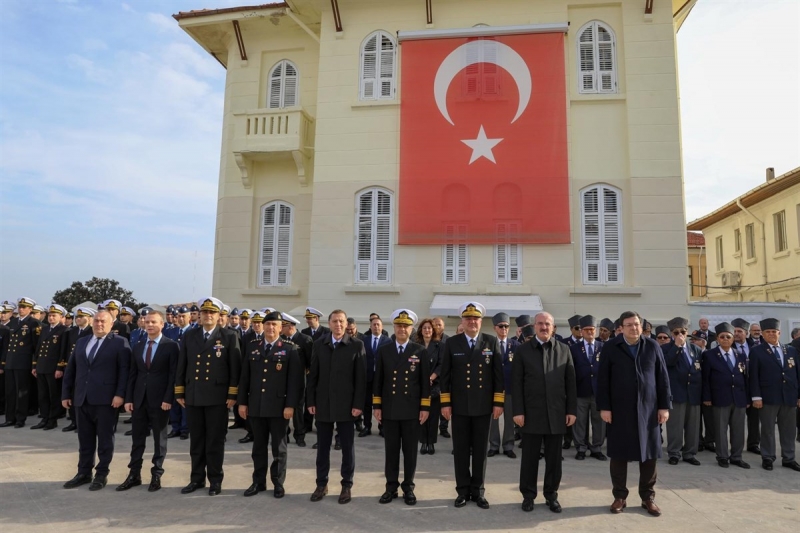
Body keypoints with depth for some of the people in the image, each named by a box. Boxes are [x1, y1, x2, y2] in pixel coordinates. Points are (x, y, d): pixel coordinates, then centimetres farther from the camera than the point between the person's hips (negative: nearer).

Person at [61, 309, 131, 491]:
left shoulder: (120, 342, -2)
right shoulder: (81, 342, 15)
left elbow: (125, 370, -9)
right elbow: (71, 369, 16)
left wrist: (120, 394, -17)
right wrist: (66, 394, 10)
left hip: (105, 399, -5)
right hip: (82, 398, 5)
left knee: (104, 438, 4)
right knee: (84, 439, 13)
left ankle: (102, 474, 15)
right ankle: (84, 472, 25)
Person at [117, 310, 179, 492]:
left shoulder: (171, 346, -6)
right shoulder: (138, 346, 10)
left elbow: (173, 374, -10)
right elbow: (132, 374, 10)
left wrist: (168, 399, -16)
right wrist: (128, 398, 3)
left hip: (160, 399, -5)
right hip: (139, 399, 5)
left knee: (159, 439, 7)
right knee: (137, 438, 11)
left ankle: (156, 475, 17)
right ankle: (134, 474, 21)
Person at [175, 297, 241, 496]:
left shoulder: (229, 337, -3)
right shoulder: (189, 336, 8)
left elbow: (235, 368, -5)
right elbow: (181, 366, 10)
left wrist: (233, 394, -9)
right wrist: (179, 392, 7)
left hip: (217, 397, -3)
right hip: (193, 396, 4)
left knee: (215, 441, 5)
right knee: (196, 440, 12)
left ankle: (215, 480, 17)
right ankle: (197, 478, 25)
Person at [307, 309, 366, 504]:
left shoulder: (357, 345, -5)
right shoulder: (319, 344, 3)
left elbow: (361, 378, -6)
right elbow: (313, 374, 4)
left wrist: (358, 404, -10)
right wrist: (311, 401, 1)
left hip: (346, 404, -2)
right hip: (323, 403, 2)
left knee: (347, 447, 7)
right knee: (322, 446, 12)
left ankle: (346, 485, 20)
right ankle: (321, 484, 25)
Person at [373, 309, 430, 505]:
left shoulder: (420, 351, 0)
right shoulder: (383, 350, 3)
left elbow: (425, 381, 0)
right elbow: (378, 380, 5)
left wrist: (425, 407, -5)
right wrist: (377, 406, 1)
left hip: (412, 410, -1)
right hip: (389, 410, 1)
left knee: (410, 451, 8)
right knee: (391, 450, 9)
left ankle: (408, 488, 20)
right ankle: (391, 487, 20)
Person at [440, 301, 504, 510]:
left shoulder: (492, 342, 1)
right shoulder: (451, 343, 0)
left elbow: (498, 374, 1)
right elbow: (445, 375, 1)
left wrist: (498, 402, -4)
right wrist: (445, 403, -3)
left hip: (483, 406, 0)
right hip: (459, 406, 0)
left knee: (480, 450, 9)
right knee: (461, 450, 8)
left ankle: (478, 491, 22)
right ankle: (463, 491, 20)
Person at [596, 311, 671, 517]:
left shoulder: (653, 346, 3)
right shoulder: (610, 348, -4)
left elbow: (662, 378, 4)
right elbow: (603, 380, -4)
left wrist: (664, 406, 0)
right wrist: (604, 407, -8)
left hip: (648, 409, 2)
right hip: (619, 410, -2)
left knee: (649, 454, 8)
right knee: (618, 454, 6)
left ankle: (648, 497, 22)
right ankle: (620, 496, 18)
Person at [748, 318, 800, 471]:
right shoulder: (757, 351, -1)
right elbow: (754, 375, -5)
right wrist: (756, 396, -11)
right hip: (768, 397, -3)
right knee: (768, 430, 4)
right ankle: (768, 458, 14)